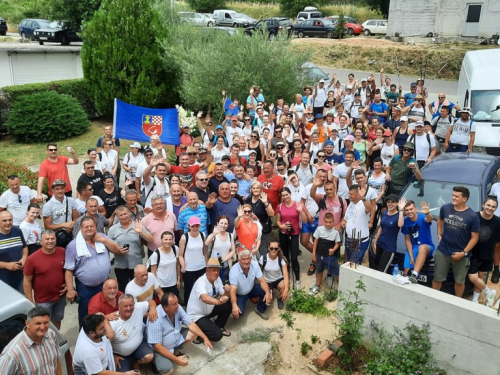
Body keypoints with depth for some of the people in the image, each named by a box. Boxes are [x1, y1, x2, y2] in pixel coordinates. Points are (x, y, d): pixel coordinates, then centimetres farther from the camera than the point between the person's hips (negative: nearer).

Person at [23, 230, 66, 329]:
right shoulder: (32, 259, -20)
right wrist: (30, 301, -11)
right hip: (43, 300, -4)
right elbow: (27, 281, -12)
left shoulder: (63, 253, -11)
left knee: (57, 319, 25)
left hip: (60, 296, 4)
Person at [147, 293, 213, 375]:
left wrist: (205, 338, -13)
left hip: (176, 338, 7)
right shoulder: (156, 319, -33)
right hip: (161, 348, -7)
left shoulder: (177, 308, -14)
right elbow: (157, 346, -29)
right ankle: (157, 361, 4)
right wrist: (175, 359, -30)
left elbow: (190, 324, -5)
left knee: (194, 333, -4)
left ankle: (175, 351, 10)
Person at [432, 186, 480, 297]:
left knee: (459, 281, 15)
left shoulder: (472, 216, -14)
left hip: (461, 255, -2)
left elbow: (474, 237, -9)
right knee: (437, 278, 13)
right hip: (442, 251, 2)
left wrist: (464, 253, -14)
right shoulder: (445, 208, -4)